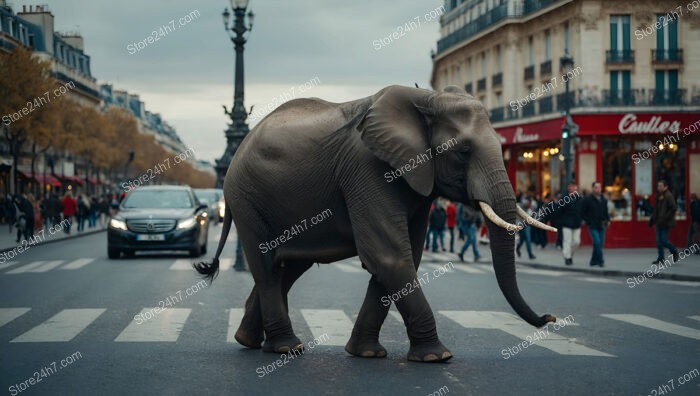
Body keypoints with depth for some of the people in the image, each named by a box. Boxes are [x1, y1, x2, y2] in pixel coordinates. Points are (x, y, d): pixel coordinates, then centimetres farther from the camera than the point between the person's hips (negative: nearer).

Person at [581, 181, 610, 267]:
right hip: (592, 226, -6)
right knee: (597, 242, -16)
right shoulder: (587, 199, -5)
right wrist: (588, 221, -10)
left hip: (601, 226, 6)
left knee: (600, 244, 6)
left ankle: (593, 261, 17)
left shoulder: (604, 200, 12)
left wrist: (607, 220, 7)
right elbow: (582, 213, -3)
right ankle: (600, 261, -10)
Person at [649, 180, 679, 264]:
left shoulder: (669, 196, -12)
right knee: (659, 241, 6)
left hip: (665, 223, -8)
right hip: (659, 222, 8)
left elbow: (673, 209, -18)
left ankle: (675, 252, 16)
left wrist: (664, 219, -21)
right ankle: (660, 259, 12)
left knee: (664, 240, -8)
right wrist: (652, 219, 15)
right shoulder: (659, 196, 14)